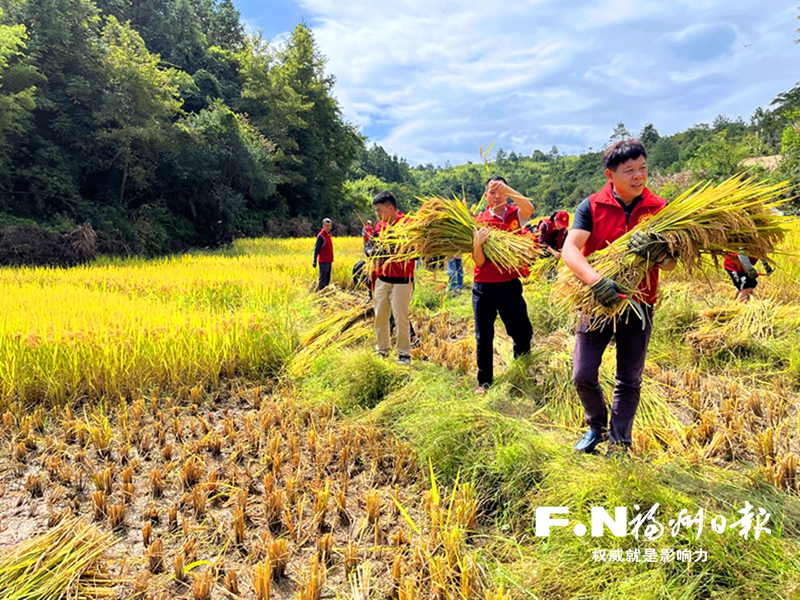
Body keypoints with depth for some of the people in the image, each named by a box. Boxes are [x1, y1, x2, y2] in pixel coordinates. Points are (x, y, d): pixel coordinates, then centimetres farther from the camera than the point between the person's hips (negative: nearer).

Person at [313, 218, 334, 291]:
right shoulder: (321, 236, -13)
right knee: (323, 279, -7)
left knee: (327, 279, 14)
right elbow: (316, 248, -15)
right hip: (323, 261, -8)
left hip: (329, 261, 8)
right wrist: (315, 261, -19)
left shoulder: (329, 235, 12)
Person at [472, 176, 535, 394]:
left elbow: (529, 208, -24)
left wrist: (507, 189, -36)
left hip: (510, 284, 1)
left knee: (523, 333, 7)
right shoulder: (480, 221, 0)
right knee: (484, 337, 6)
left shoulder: (515, 214, 3)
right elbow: (479, 262, -6)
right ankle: (484, 381, 17)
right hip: (484, 287, 0)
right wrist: (477, 243, -27)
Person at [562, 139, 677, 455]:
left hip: (639, 304, 1)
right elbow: (569, 249, -20)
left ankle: (619, 443, 26)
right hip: (598, 300, -1)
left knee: (629, 380, 10)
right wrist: (595, 280, -37)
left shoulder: (659, 209, -3)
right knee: (583, 374, 1)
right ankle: (597, 426, 29)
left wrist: (656, 251, -31)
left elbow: (671, 264, -7)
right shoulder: (591, 207, -8)